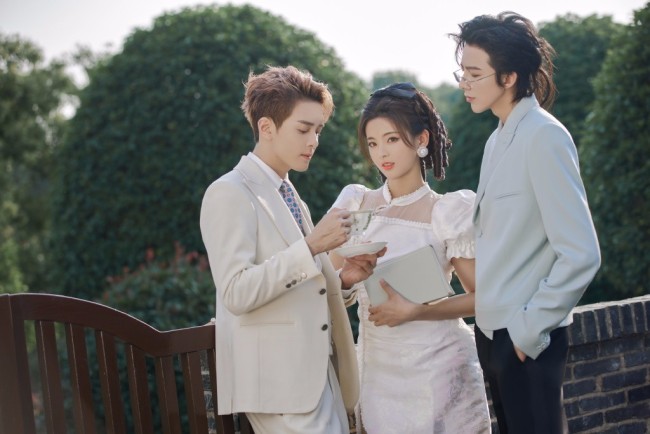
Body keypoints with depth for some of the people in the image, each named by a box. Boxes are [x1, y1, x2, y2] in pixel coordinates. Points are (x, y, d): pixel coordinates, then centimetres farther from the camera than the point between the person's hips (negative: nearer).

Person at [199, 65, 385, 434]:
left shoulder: (290, 196, 19)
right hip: (279, 381, -8)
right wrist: (311, 246, -22)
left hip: (318, 374, 8)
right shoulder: (230, 193, -8)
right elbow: (236, 293, -20)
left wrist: (340, 278, 2)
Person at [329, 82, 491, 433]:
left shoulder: (446, 212, -5)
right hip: (376, 367, 3)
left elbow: (481, 297, -6)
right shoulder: (356, 205, 5)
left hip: (434, 365, -3)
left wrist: (415, 310, -17)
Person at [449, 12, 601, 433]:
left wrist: (529, 330, -14)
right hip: (493, 331, 8)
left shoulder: (543, 136, -15)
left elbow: (581, 254, -20)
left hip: (526, 340, -8)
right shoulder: (498, 140, 10)